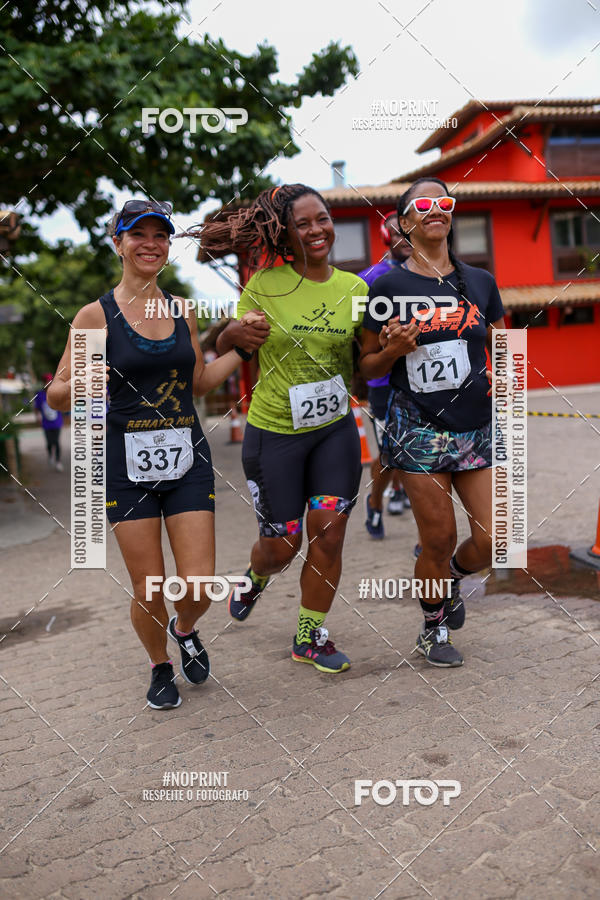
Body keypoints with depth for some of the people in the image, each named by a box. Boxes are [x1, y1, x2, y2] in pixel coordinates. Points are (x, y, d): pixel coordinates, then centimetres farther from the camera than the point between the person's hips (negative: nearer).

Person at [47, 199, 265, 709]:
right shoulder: (96, 315, -3)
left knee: (199, 586, -2)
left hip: (187, 458, 3)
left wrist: (243, 346, 10)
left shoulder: (182, 312, 9)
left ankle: (184, 629, 35)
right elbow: (57, 396, -1)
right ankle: (161, 668, 33)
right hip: (126, 462, -3)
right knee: (149, 591, 3)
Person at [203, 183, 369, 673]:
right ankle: (255, 577, 45)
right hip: (275, 432, -2)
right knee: (282, 544, 7)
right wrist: (234, 333, -23)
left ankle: (309, 637, 23)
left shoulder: (354, 288, 1)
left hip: (336, 428, 3)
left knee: (329, 536, 1)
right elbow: (226, 354, 0)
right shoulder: (264, 284, -7)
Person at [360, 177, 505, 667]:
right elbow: (369, 366, 3)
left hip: (477, 427, 4)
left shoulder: (480, 282, 8)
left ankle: (450, 579, 34)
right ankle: (434, 628, 29)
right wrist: (393, 350, -16)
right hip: (419, 428, -3)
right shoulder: (389, 286, -1)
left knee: (494, 539, -2)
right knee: (439, 541, 1)